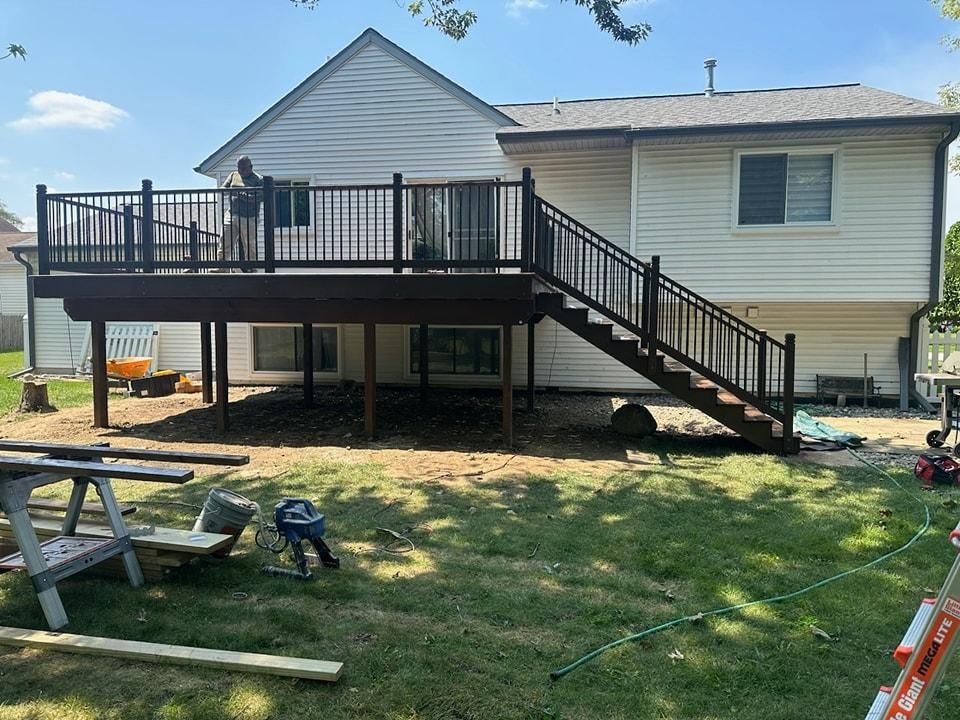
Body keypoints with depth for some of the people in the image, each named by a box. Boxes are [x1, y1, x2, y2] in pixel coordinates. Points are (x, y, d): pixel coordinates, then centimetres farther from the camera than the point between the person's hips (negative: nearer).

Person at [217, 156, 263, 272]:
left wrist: (243, 195, -24)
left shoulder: (258, 179, -2)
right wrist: (230, 192, -10)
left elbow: (260, 197, -15)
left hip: (249, 218, -4)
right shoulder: (233, 175, 14)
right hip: (231, 215, 4)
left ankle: (250, 268, 13)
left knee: (250, 245, 1)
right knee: (225, 241, -1)